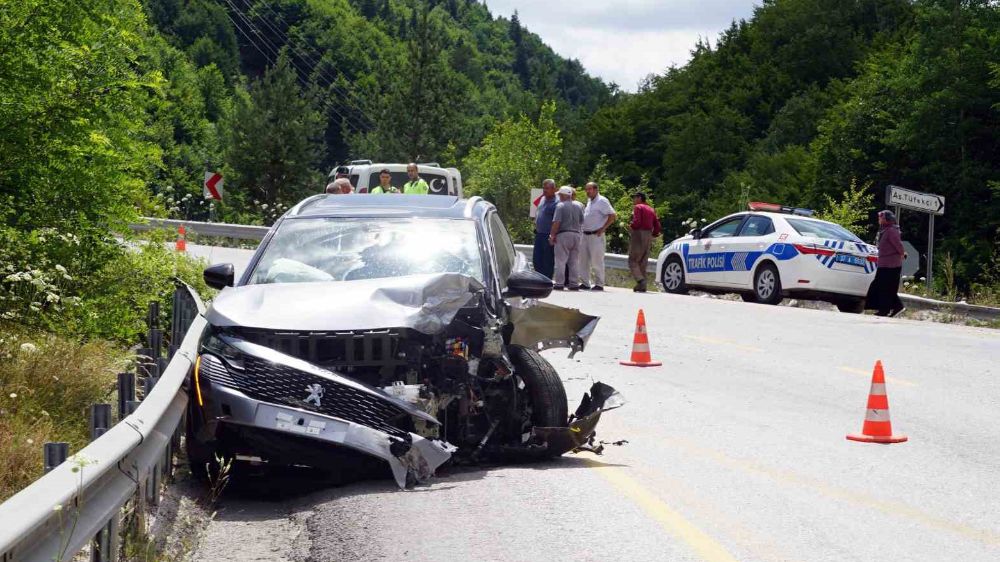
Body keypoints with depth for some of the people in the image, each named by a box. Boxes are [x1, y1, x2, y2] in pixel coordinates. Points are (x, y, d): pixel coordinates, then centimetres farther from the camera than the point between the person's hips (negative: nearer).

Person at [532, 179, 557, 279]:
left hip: (548, 236, -9)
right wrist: (535, 222, 12)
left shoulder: (556, 203, -15)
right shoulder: (543, 199, 12)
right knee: (536, 259, 11)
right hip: (539, 234, 9)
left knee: (548, 261, -1)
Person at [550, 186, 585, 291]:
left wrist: (552, 235, -8)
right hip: (576, 234, 5)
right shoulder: (578, 206, 10)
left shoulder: (560, 206, -8)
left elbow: (556, 222, -14)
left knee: (561, 261, -3)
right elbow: (582, 222, 12)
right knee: (574, 261, 8)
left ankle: (559, 283, -6)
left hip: (563, 234, -5)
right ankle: (574, 283, 8)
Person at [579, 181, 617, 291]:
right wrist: (582, 229, 14)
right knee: (583, 260, 7)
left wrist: (602, 229, -15)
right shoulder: (589, 201, 16)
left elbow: (613, 216, -14)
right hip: (585, 235, 8)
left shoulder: (602, 201, -9)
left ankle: (599, 284, 1)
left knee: (597, 261, -5)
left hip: (596, 236, -8)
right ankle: (585, 283, 13)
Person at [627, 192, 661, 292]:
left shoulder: (638, 207, -4)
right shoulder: (651, 210, 18)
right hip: (648, 236, 7)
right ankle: (642, 286, 4)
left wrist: (631, 227, -1)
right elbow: (657, 226, 12)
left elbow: (636, 222, -19)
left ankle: (640, 280, -25)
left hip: (638, 235, -7)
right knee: (643, 262, 10)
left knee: (633, 261, -6)